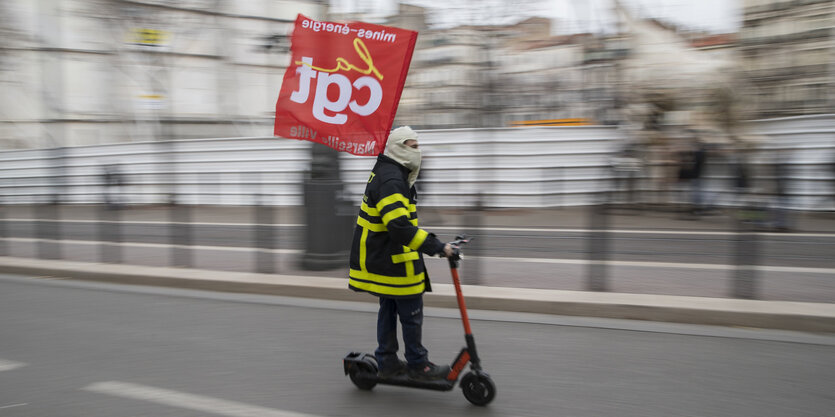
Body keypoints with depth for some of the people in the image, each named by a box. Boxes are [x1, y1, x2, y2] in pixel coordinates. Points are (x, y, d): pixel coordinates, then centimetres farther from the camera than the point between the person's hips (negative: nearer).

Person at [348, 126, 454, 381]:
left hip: (380, 258, 11)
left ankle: (387, 362, 25)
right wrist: (436, 247, -31)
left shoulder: (387, 174, 14)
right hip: (394, 261, -11)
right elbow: (400, 226, -32)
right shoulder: (391, 181, -22)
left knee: (389, 309, 16)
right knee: (411, 312, 0)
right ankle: (418, 365, 11)